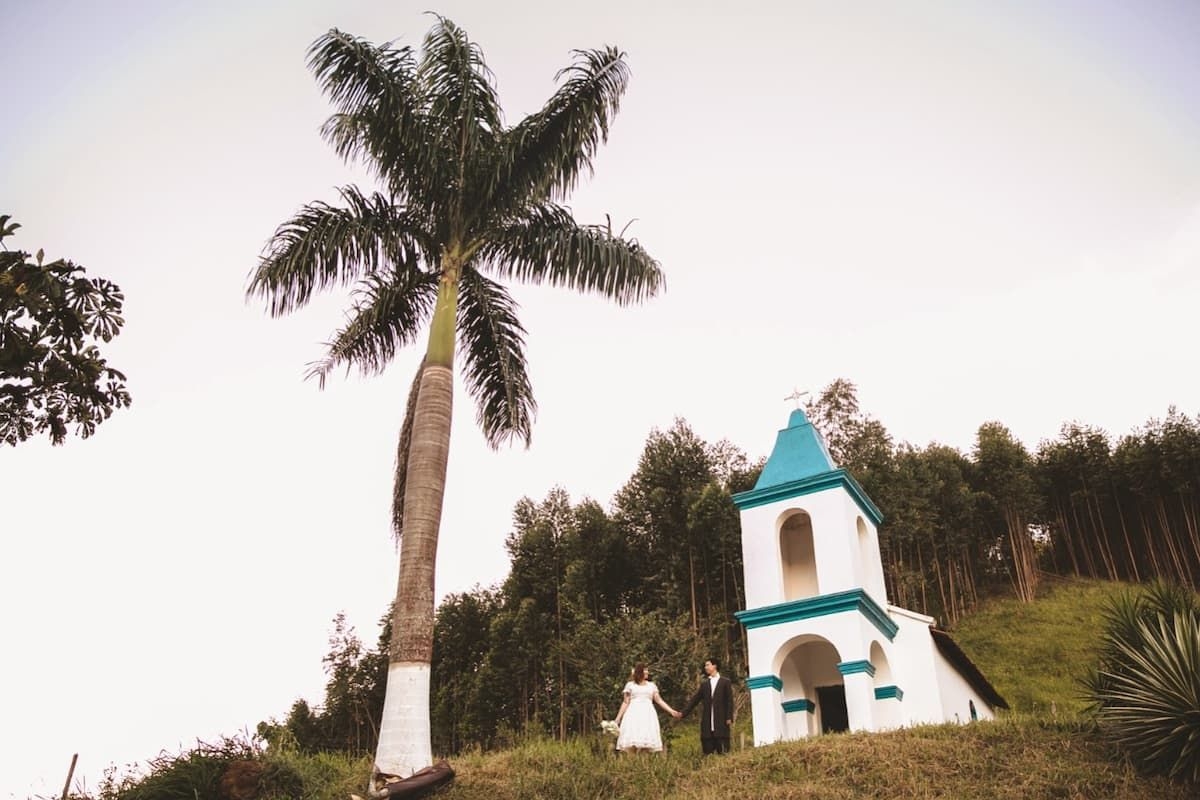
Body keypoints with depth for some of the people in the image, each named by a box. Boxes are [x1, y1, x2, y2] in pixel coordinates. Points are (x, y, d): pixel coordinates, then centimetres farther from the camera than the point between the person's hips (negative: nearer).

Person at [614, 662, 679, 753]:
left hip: (647, 713, 2)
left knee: (647, 741, -12)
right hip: (634, 713, -2)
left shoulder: (651, 685, 19)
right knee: (632, 743, -16)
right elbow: (625, 702, 11)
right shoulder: (630, 685, 12)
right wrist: (618, 718, 5)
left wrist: (671, 711, 5)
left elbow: (659, 700, 14)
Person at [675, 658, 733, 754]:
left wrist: (729, 718, -8)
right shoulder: (704, 683, 16)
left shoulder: (725, 682, 6)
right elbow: (694, 699, 13)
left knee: (723, 751, -5)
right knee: (708, 750, 0)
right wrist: (683, 713, 4)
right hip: (707, 722, 3)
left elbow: (729, 701, 1)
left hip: (721, 721, -3)